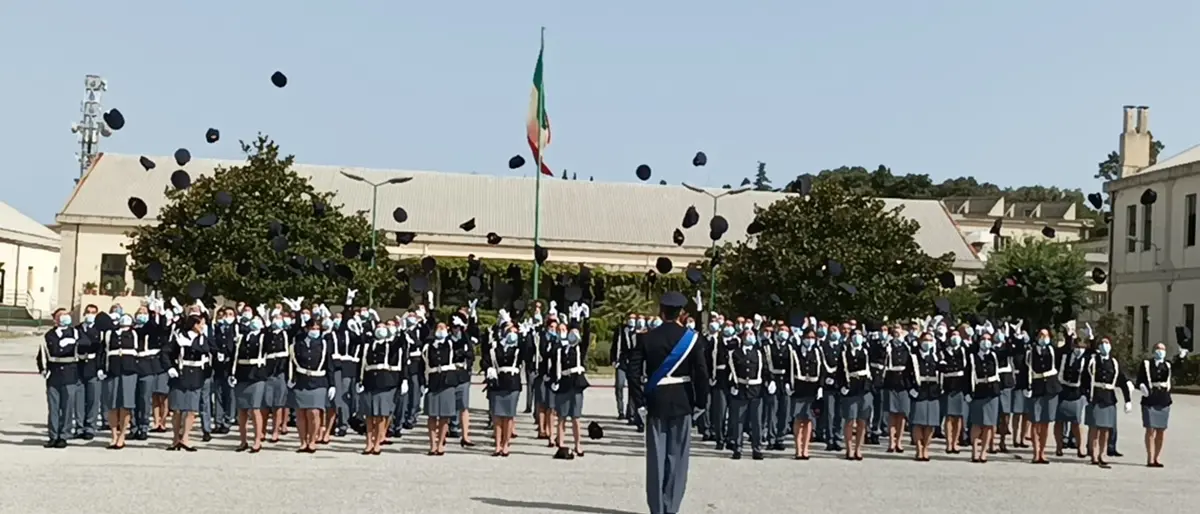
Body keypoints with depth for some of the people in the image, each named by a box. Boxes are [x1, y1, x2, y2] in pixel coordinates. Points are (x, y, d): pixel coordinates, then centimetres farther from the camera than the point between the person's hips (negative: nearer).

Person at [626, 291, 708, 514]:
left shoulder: (646, 338, -3)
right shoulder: (690, 338, -5)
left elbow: (634, 370, -8)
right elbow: (701, 373, -10)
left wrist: (640, 401, -3)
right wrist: (700, 402, -1)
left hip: (656, 402, 1)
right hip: (682, 403, -1)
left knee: (656, 456, 6)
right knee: (677, 456, 7)